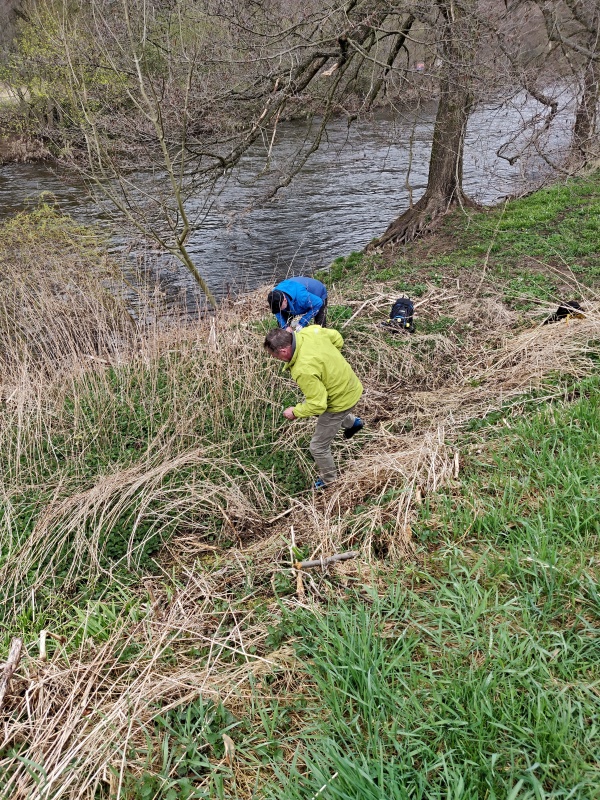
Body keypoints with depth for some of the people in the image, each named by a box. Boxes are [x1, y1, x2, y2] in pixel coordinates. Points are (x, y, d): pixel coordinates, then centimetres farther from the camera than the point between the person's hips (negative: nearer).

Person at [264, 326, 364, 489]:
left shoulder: (304, 371, -40)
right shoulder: (309, 331, -18)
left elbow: (317, 405, -31)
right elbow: (337, 339, 0)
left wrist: (295, 412, -13)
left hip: (341, 400, -8)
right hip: (350, 383, 9)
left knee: (318, 447, 9)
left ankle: (329, 480, 35)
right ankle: (352, 422, 54)